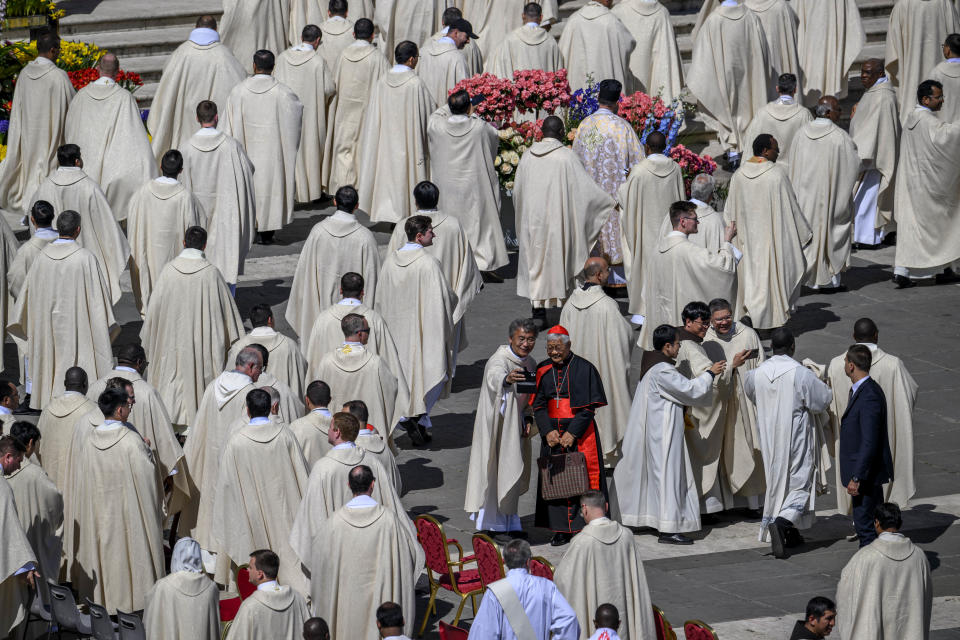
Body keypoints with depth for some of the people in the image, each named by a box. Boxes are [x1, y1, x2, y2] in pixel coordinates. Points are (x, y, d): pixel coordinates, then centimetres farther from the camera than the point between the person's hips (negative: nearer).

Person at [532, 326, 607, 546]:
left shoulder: (584, 369, -4)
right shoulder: (543, 371, 7)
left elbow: (589, 406, -8)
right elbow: (538, 405, 5)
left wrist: (572, 433, -16)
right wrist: (547, 431, -10)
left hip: (581, 434, -4)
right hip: (552, 434, 4)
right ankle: (561, 530, 7)